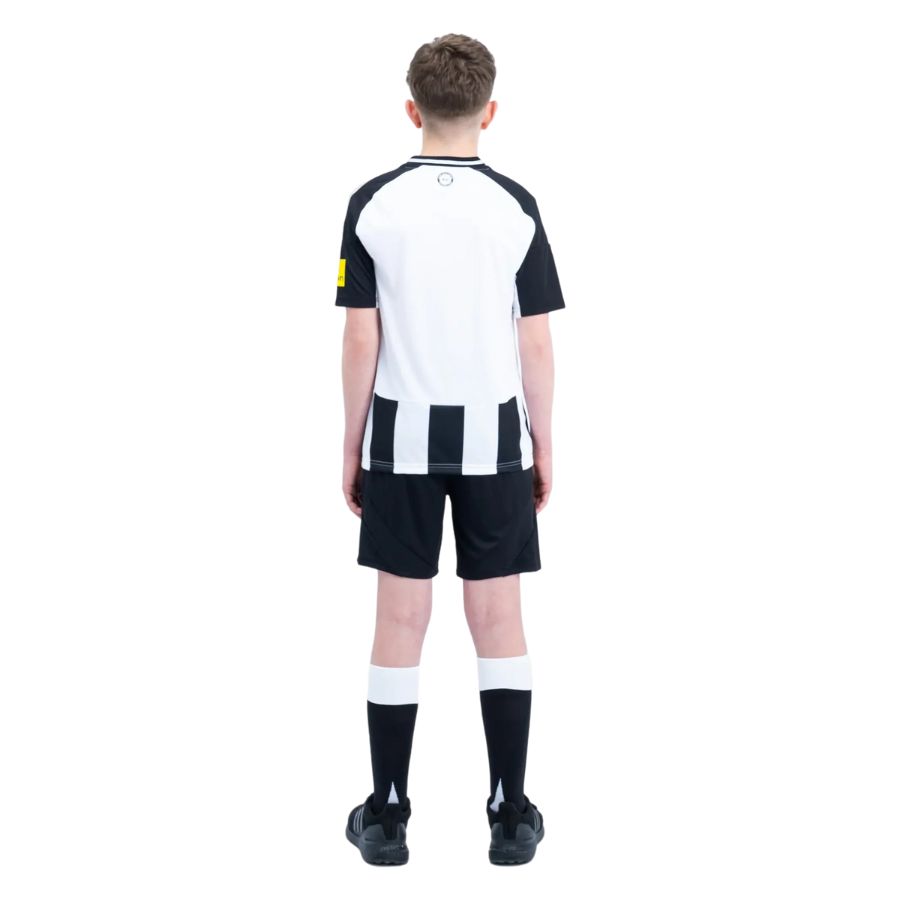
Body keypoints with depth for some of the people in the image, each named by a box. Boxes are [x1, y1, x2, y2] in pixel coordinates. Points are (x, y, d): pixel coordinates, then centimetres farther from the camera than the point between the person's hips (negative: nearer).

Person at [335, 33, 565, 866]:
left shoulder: (374, 204, -5)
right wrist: (543, 446, 8)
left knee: (401, 620, 5)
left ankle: (387, 817, 11)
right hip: (492, 436, 0)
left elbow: (361, 340, -4)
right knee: (499, 619, 6)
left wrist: (353, 445, 6)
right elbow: (535, 342, -3)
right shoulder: (515, 206, -5)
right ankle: (512, 816, 10)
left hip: (402, 436, 0)